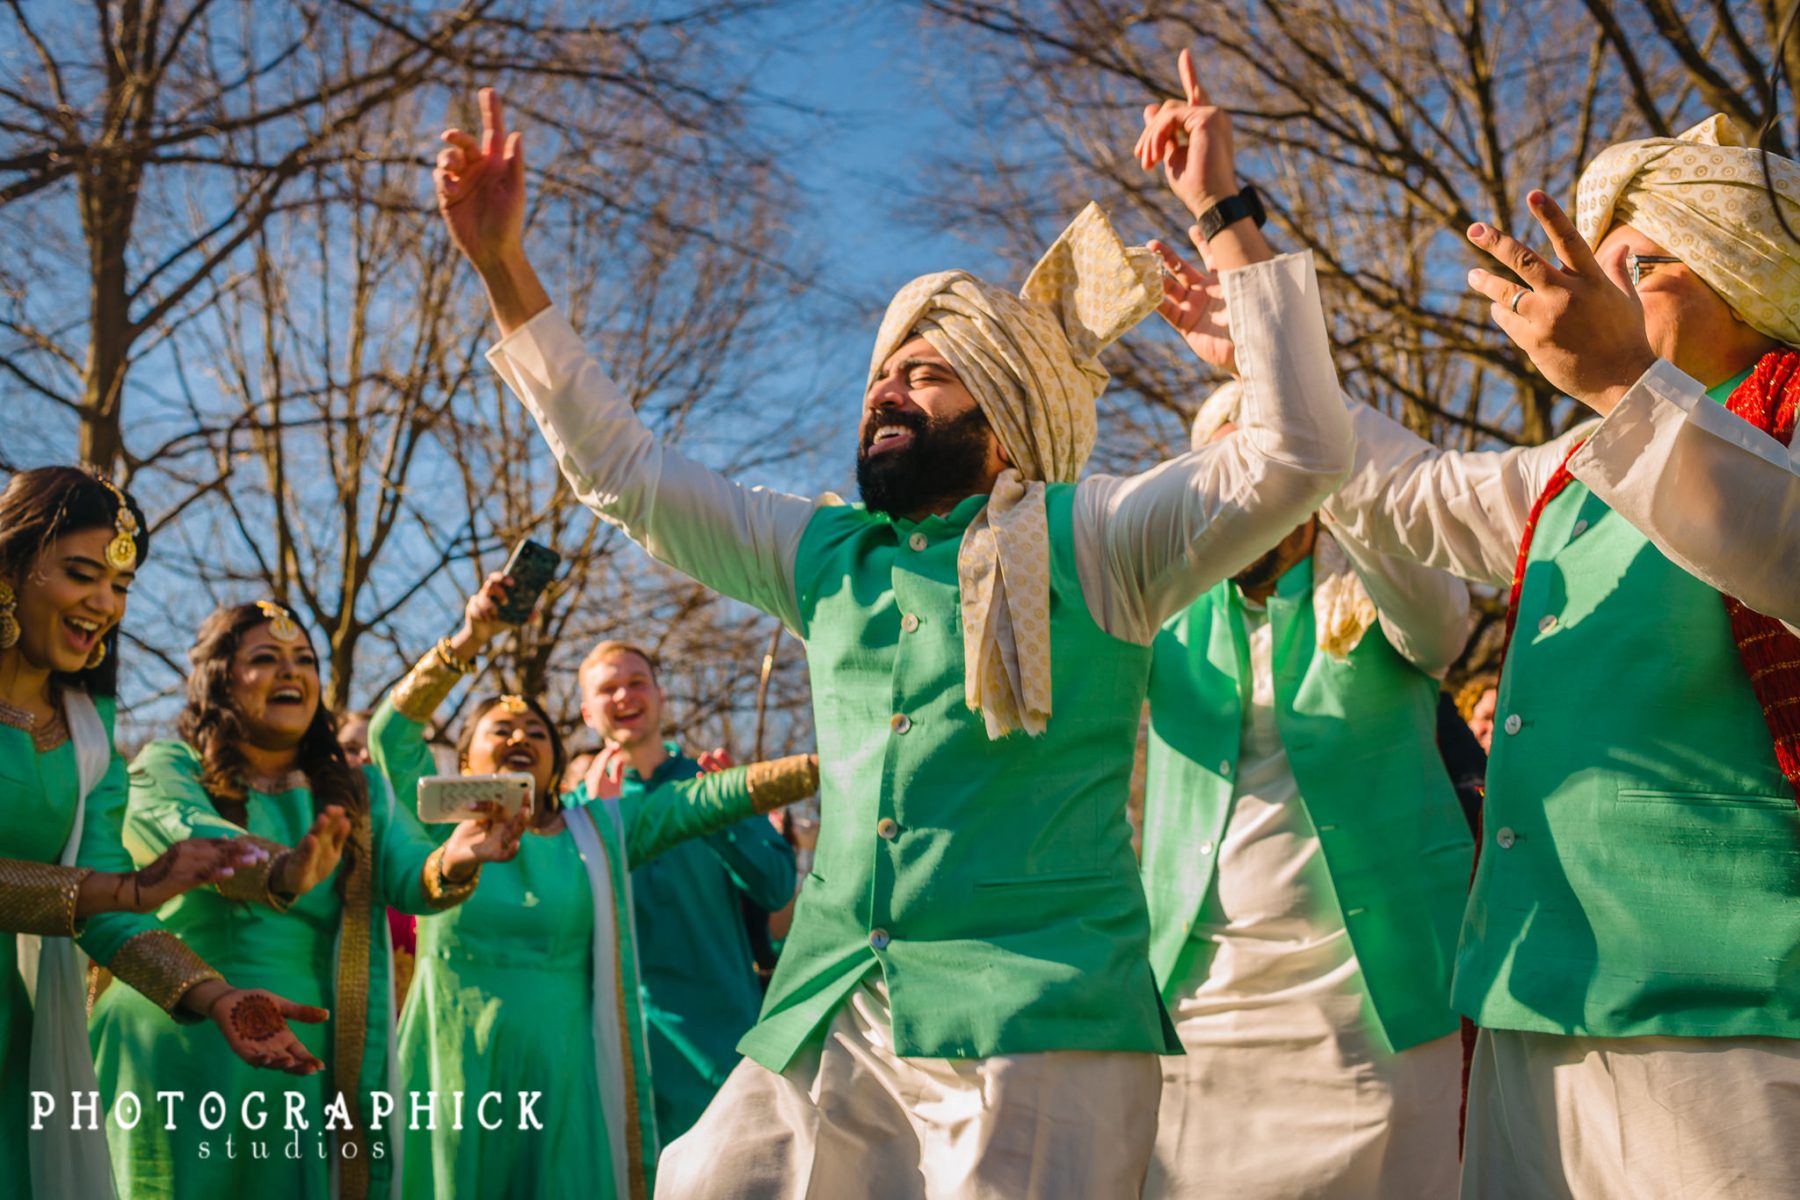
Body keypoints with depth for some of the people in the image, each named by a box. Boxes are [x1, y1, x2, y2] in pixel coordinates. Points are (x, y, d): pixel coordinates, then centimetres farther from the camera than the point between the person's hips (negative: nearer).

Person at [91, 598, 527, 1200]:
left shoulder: (361, 791, 12)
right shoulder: (167, 769, 0)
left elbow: (408, 874, -5)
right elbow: (190, 836, -22)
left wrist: (451, 865, -30)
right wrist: (280, 873, -43)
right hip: (182, 1065, -3)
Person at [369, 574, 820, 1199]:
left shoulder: (600, 829, 9)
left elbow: (714, 797, 0)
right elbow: (391, 731, -5)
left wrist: (828, 766, -10)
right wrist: (465, 642, -16)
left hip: (562, 1080, 1)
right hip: (457, 1074, -1)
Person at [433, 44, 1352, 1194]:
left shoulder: (1086, 541, 2)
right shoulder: (825, 552, 17)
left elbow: (1298, 451, -9)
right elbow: (622, 469, 20)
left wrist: (1224, 214, -9)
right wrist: (503, 264, 16)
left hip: (1035, 1025, -5)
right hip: (827, 1018, 5)